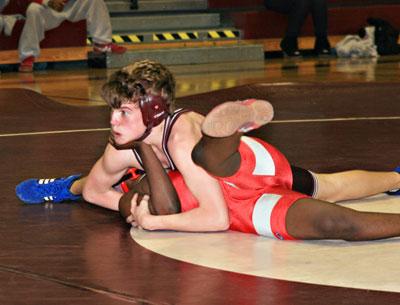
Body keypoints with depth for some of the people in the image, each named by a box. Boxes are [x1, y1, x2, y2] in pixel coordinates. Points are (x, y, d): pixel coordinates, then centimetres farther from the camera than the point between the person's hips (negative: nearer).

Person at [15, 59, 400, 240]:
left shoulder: (182, 138, -42)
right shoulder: (120, 152, -22)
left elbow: (217, 218, -43)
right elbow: (95, 190, -1)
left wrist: (153, 221, -37)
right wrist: (135, 207, -16)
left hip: (264, 168, -6)